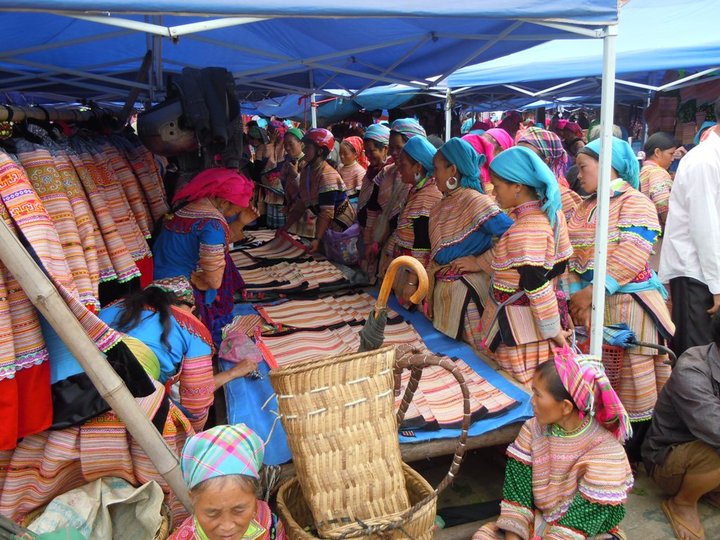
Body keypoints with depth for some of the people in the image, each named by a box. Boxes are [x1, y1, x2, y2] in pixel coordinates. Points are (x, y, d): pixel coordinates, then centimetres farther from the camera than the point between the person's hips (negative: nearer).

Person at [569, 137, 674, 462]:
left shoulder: (634, 202, -6)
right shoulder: (583, 209, 17)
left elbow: (631, 257, -17)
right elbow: (572, 257, 10)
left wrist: (591, 292, -20)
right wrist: (576, 297, -3)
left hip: (628, 304, -7)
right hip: (591, 304, 7)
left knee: (633, 374, 1)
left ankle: (635, 452, 14)